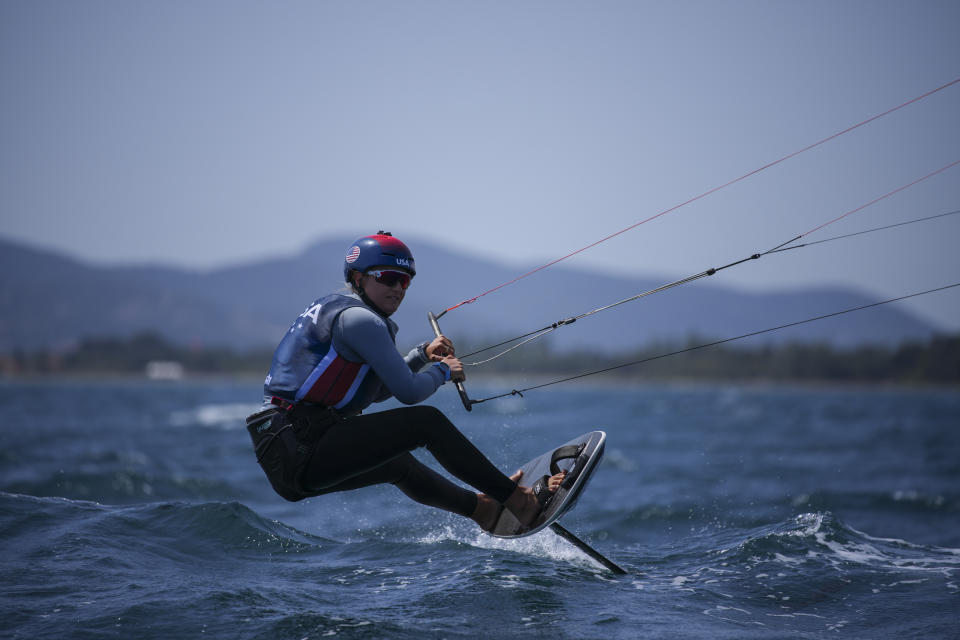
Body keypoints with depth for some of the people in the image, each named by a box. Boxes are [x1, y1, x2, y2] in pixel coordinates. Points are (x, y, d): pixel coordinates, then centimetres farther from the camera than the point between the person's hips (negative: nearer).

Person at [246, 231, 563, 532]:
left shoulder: (333, 308, 21)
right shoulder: (358, 318, -10)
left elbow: (376, 392, 30)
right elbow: (409, 392, -11)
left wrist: (424, 355, 22)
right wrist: (443, 371, 8)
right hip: (302, 450, -11)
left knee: (397, 463, 31)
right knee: (427, 422, -9)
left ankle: (484, 508, 49)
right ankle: (518, 501, -3)